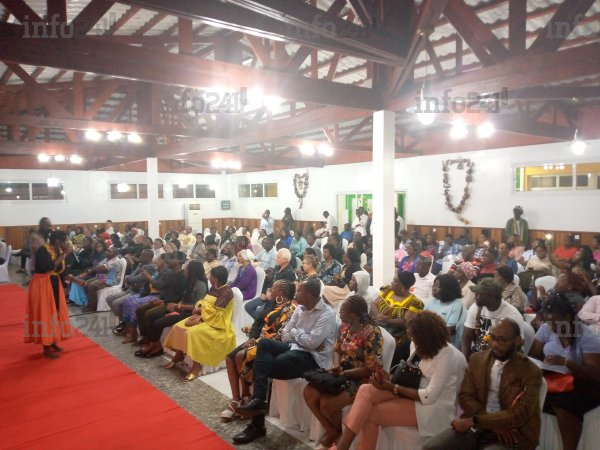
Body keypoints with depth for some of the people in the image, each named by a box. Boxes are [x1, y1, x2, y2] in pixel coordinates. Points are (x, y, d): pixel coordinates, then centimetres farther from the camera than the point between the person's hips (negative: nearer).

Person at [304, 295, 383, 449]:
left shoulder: (372, 333, -21)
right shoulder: (345, 326, 1)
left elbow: (371, 369, -20)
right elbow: (337, 349, 12)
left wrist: (344, 373, -21)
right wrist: (336, 365, -9)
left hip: (361, 379, -8)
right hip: (342, 373, 8)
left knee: (327, 403, -24)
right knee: (309, 392, -9)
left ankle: (338, 432, 10)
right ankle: (331, 431, 9)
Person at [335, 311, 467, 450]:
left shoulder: (447, 356, -21)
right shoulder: (419, 346, 2)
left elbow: (429, 396, -23)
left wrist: (392, 387, -21)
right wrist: (389, 378, -9)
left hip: (433, 408, -7)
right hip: (413, 392, 8)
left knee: (372, 414, -21)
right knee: (366, 390, -18)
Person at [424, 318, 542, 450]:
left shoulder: (531, 373, -7)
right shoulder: (477, 359, 6)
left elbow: (518, 415, -15)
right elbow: (465, 397, 3)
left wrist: (473, 421, -19)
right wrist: (494, 423, -13)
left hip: (510, 435, -4)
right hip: (476, 427, 5)